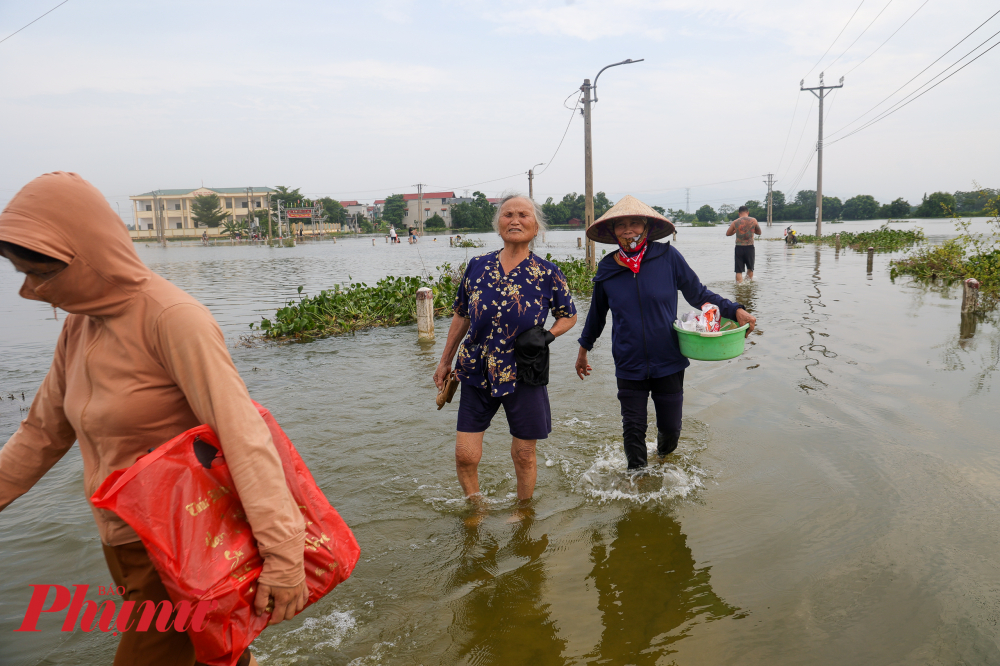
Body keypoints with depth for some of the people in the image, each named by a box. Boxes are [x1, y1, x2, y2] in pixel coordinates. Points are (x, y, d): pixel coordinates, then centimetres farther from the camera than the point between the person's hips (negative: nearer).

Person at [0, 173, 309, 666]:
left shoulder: (171, 319, -23)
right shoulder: (79, 326, 3)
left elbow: (243, 435, -30)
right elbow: (43, 432, 14)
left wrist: (282, 554, -35)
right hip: (122, 541, 7)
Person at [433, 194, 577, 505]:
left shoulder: (548, 274, -4)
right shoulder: (478, 266, 1)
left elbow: (569, 316, 9)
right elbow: (461, 316, 11)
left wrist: (546, 336, -11)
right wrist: (445, 361, 14)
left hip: (523, 374, -1)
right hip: (476, 371, 2)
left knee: (524, 454, 9)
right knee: (465, 454, -1)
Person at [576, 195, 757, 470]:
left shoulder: (667, 257, -7)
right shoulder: (607, 269, -2)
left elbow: (698, 294, 3)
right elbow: (597, 313, 14)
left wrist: (735, 310, -11)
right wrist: (583, 349, 24)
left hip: (668, 363, 0)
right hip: (629, 366, 1)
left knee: (670, 429, 10)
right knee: (633, 431, 4)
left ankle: (665, 463, 45)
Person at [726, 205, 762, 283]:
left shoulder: (735, 222, -1)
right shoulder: (753, 220, -1)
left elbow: (727, 233, 13)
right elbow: (759, 232, 13)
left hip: (739, 248, 0)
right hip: (749, 247, 0)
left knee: (738, 271, 4)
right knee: (750, 268, 21)